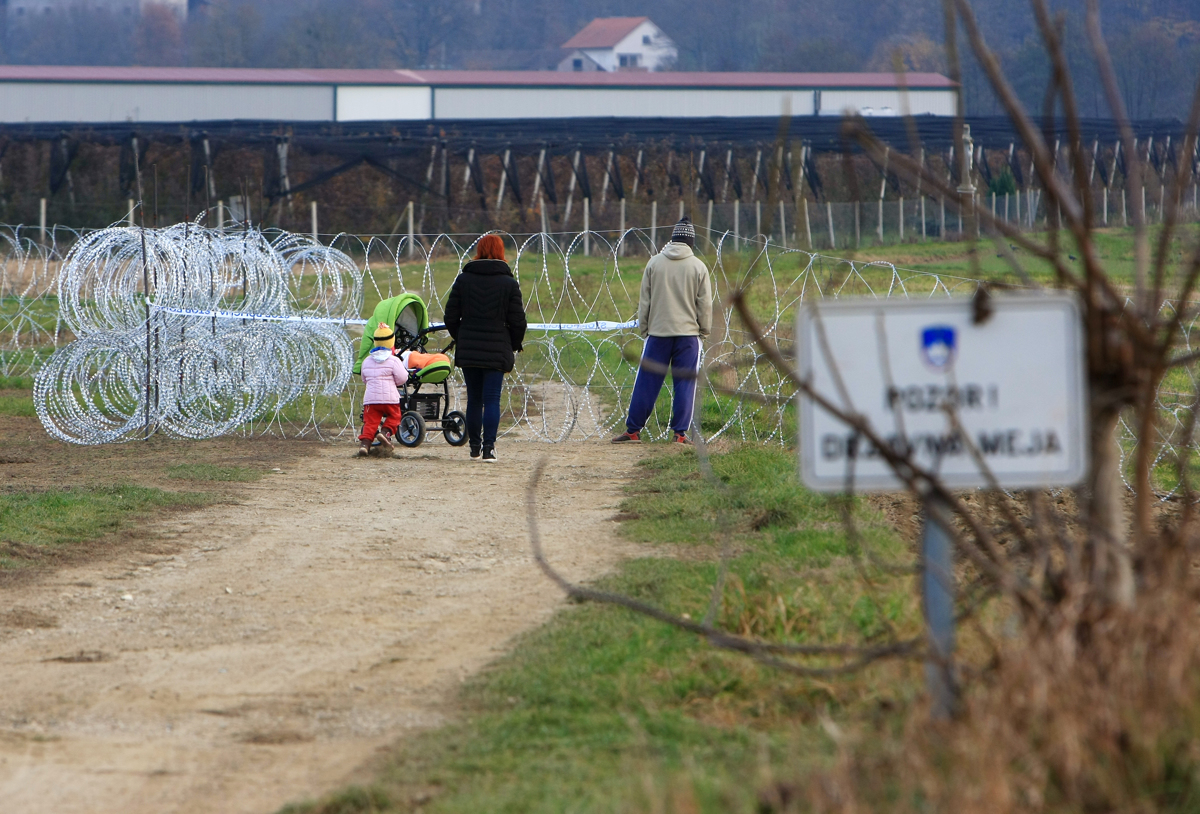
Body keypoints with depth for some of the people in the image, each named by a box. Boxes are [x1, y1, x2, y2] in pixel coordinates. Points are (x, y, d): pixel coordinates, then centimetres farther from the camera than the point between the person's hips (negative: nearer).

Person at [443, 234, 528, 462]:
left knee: (474, 399, 11)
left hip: (468, 350, 2)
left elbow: (451, 317, 4)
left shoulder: (463, 279, 2)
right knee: (491, 400, -2)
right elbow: (517, 321, -3)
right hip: (497, 352, -2)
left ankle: (475, 447, 16)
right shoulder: (509, 283, -3)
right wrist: (513, 347, 12)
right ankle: (488, 447, -11)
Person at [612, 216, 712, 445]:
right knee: (685, 383, 3)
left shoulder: (655, 263, 2)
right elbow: (705, 305, 2)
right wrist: (704, 330, 13)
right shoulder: (698, 267, -1)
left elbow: (644, 301, 6)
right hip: (688, 332, -1)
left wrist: (643, 327, 14)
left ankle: (633, 430, 7)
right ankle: (680, 432, 1)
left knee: (647, 382, 5)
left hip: (657, 332, 1)